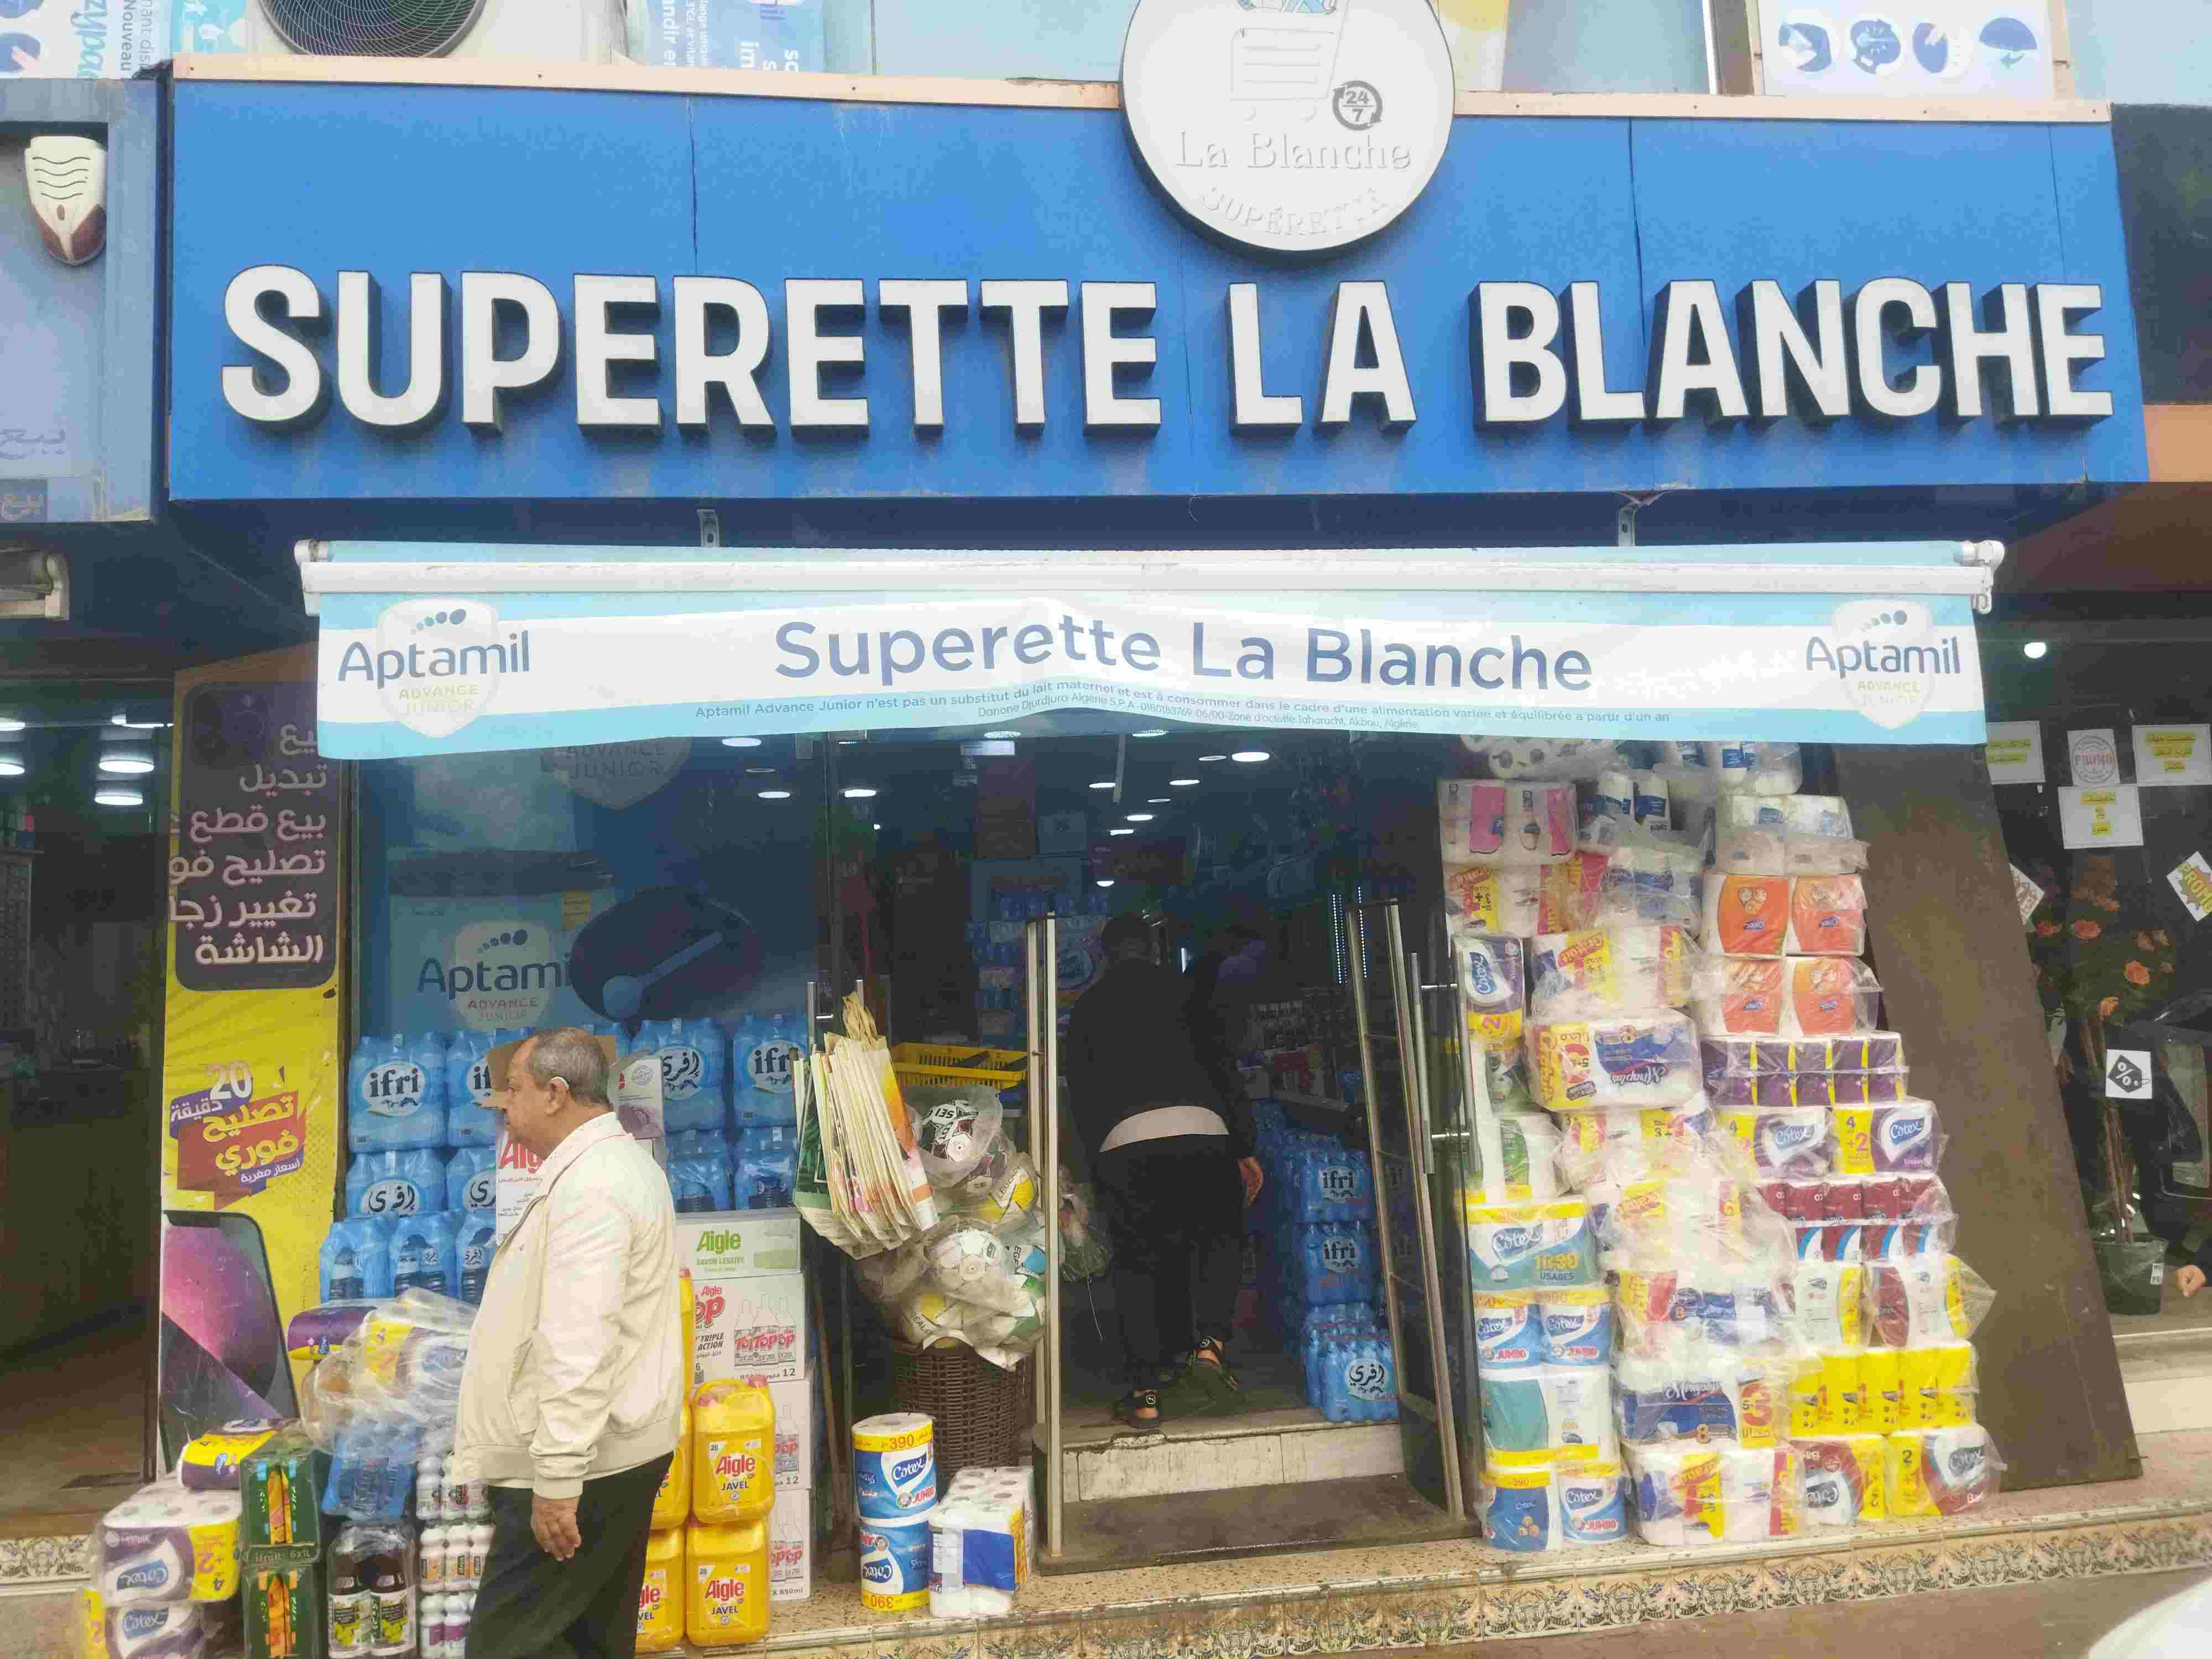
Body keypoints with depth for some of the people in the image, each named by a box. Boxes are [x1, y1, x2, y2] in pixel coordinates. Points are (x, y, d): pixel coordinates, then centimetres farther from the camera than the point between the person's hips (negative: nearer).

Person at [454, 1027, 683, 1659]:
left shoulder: (589, 1187, -20)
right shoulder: (621, 1164, 15)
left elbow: (580, 1347, -26)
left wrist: (557, 1479, -25)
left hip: (580, 1464, -10)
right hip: (619, 1451, 10)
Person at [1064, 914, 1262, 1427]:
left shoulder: (1086, 1008, 23)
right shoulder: (1180, 988, 17)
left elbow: (1079, 1092, 20)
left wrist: (1097, 1161, 25)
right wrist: (1245, 1148, 14)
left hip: (1122, 1139, 2)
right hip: (1198, 1125, -1)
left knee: (1138, 1258, 10)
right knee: (1219, 1235, 13)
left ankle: (1147, 1389, 6)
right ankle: (1210, 1343, -10)